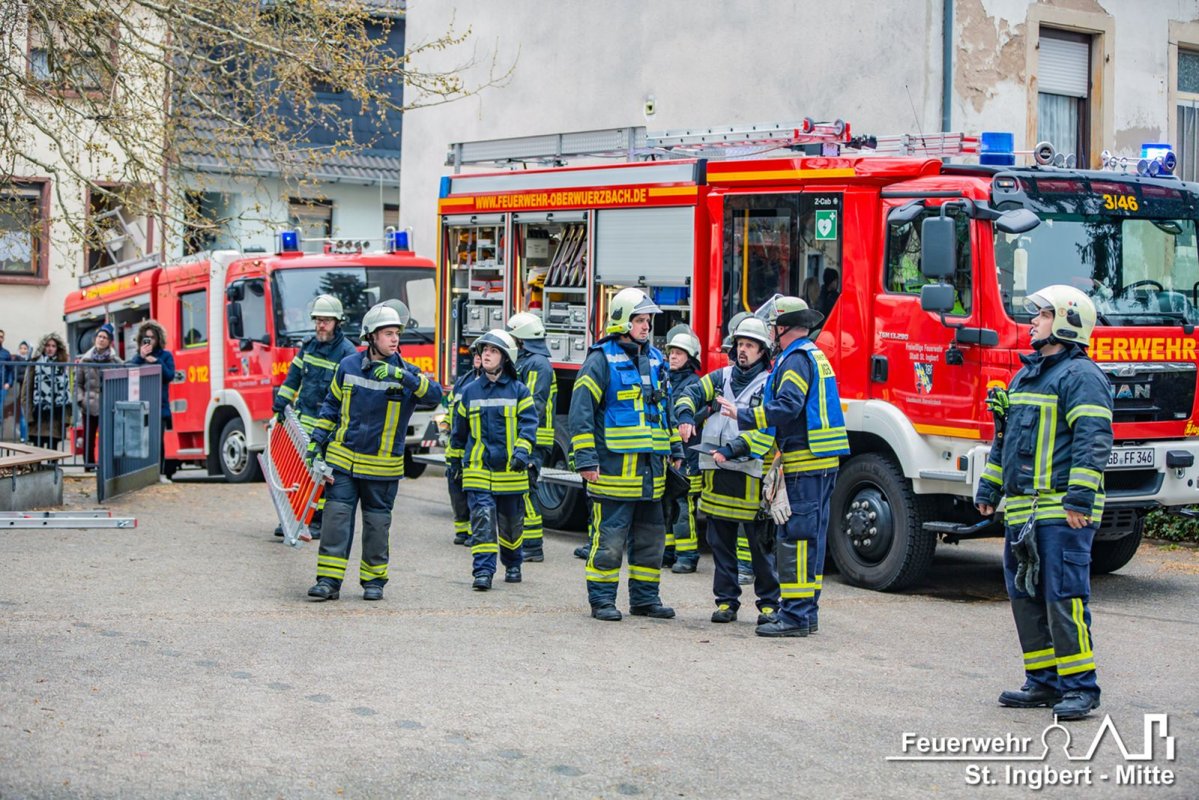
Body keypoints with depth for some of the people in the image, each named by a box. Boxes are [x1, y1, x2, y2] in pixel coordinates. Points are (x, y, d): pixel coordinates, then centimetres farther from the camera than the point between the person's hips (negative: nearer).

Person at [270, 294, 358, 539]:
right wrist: (280, 405, 10)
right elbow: (293, 377, 17)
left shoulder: (348, 353, -10)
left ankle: (318, 522, 6)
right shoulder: (308, 345, 9)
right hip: (302, 419, 5)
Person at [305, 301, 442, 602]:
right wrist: (318, 439, 10)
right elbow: (331, 405, 15)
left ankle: (374, 580, 20)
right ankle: (328, 579, -1)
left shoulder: (406, 372, -5)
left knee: (377, 521, 8)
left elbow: (435, 393, -24)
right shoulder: (348, 366, 2)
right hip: (343, 458, 1)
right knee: (336, 515, -4)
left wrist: (401, 375, -35)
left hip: (383, 466, -1)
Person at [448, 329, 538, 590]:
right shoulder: (470, 391, 8)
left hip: (510, 471, -1)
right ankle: (483, 571, -11)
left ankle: (513, 565, 31)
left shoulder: (519, 391, 1)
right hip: (478, 469, 1)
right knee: (482, 519, -10)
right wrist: (454, 458, 23)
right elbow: (459, 429, 18)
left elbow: (528, 424, -7)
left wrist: (522, 450, -22)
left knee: (511, 524, 12)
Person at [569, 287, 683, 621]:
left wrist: (675, 449, 21)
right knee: (609, 538, -3)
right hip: (614, 465, -7)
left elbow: (667, 407, 25)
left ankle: (645, 597, 22)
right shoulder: (602, 359, -7)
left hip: (651, 466, 7)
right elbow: (580, 410, -11)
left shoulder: (655, 359, 15)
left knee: (650, 537, 12)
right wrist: (586, 459, -15)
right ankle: (601, 599, 6)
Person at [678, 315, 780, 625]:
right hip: (717, 472, 5)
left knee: (760, 542, -1)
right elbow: (691, 393, 8)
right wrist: (686, 417, -13)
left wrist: (732, 449, -21)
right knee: (720, 541, 8)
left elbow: (766, 429, -12)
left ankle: (769, 603, 8)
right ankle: (727, 600, 15)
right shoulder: (722, 376, 14)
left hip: (751, 471, -5)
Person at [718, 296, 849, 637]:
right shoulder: (815, 355, 21)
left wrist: (743, 415, -17)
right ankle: (807, 611, 19)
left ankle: (795, 615, -10)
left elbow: (788, 407, -22)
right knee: (809, 538, 13)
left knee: (794, 537, -9)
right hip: (822, 461, 11)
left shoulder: (797, 358, -11)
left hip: (804, 462, -10)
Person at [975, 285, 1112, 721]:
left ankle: (1079, 687, -3)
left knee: (1064, 598, -9)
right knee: (1025, 596, 11)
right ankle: (1043, 681, 20)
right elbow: (1004, 440, 26)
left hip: (1062, 513, -9)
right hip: (1021, 512, 9)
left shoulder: (1080, 375, -8)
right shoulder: (1025, 376, 20)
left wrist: (1080, 498, -22)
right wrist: (988, 488, 22)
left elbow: (1093, 442, -16)